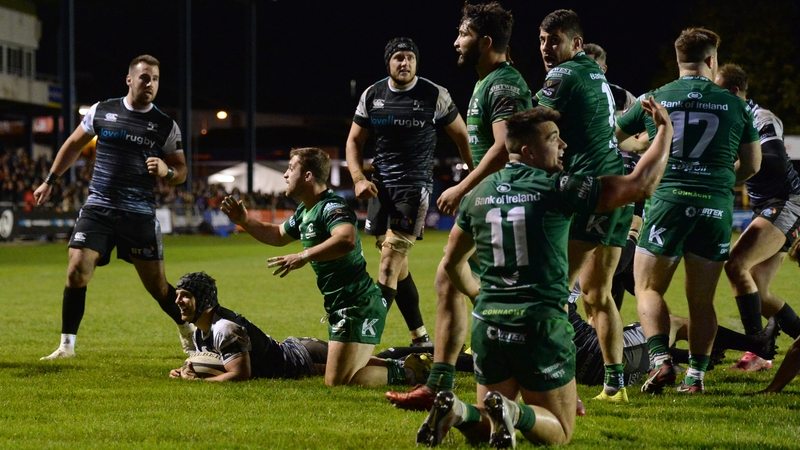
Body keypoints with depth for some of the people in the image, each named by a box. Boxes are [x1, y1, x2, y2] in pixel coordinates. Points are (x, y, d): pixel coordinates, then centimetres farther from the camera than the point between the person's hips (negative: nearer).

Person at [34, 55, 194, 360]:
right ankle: (67, 345, -2)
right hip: (97, 209, 1)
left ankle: (188, 331, 27)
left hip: (140, 215, -1)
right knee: (77, 272, -13)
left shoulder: (166, 126, 2)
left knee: (157, 285, 1)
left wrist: (166, 171, -15)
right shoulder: (102, 111, 4)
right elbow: (74, 145, 18)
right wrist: (50, 181, 19)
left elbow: (181, 172, 8)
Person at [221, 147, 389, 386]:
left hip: (358, 306, -10)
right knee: (336, 378, 16)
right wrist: (244, 221, 20)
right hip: (340, 306, 10)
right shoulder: (305, 212, 14)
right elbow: (278, 235, 33)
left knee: (336, 382, -14)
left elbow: (347, 239, -39)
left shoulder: (332, 207, -17)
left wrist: (303, 257, -37)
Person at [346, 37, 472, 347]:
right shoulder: (372, 96, 5)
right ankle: (421, 339, 17)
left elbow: (461, 135, 4)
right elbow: (354, 140, 12)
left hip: (414, 187, -5)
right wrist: (358, 179, -4)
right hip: (381, 187, 5)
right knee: (396, 265, 7)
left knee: (391, 258, -15)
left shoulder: (434, 96, -5)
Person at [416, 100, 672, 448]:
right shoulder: (557, 189, -9)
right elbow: (641, 185, -10)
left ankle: (455, 412, -17)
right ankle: (512, 413, -24)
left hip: (489, 324, 5)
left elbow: (451, 262, 19)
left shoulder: (479, 194, 6)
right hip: (541, 325, -5)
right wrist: (665, 129, 3)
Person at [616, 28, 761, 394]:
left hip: (668, 200, -1)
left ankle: (660, 360, -11)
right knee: (701, 299, 11)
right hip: (716, 207, 1)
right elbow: (751, 165, 14)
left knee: (648, 288, 8)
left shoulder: (654, 100, 3)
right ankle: (696, 375, 7)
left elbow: (611, 138, 14)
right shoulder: (735, 105, 5)